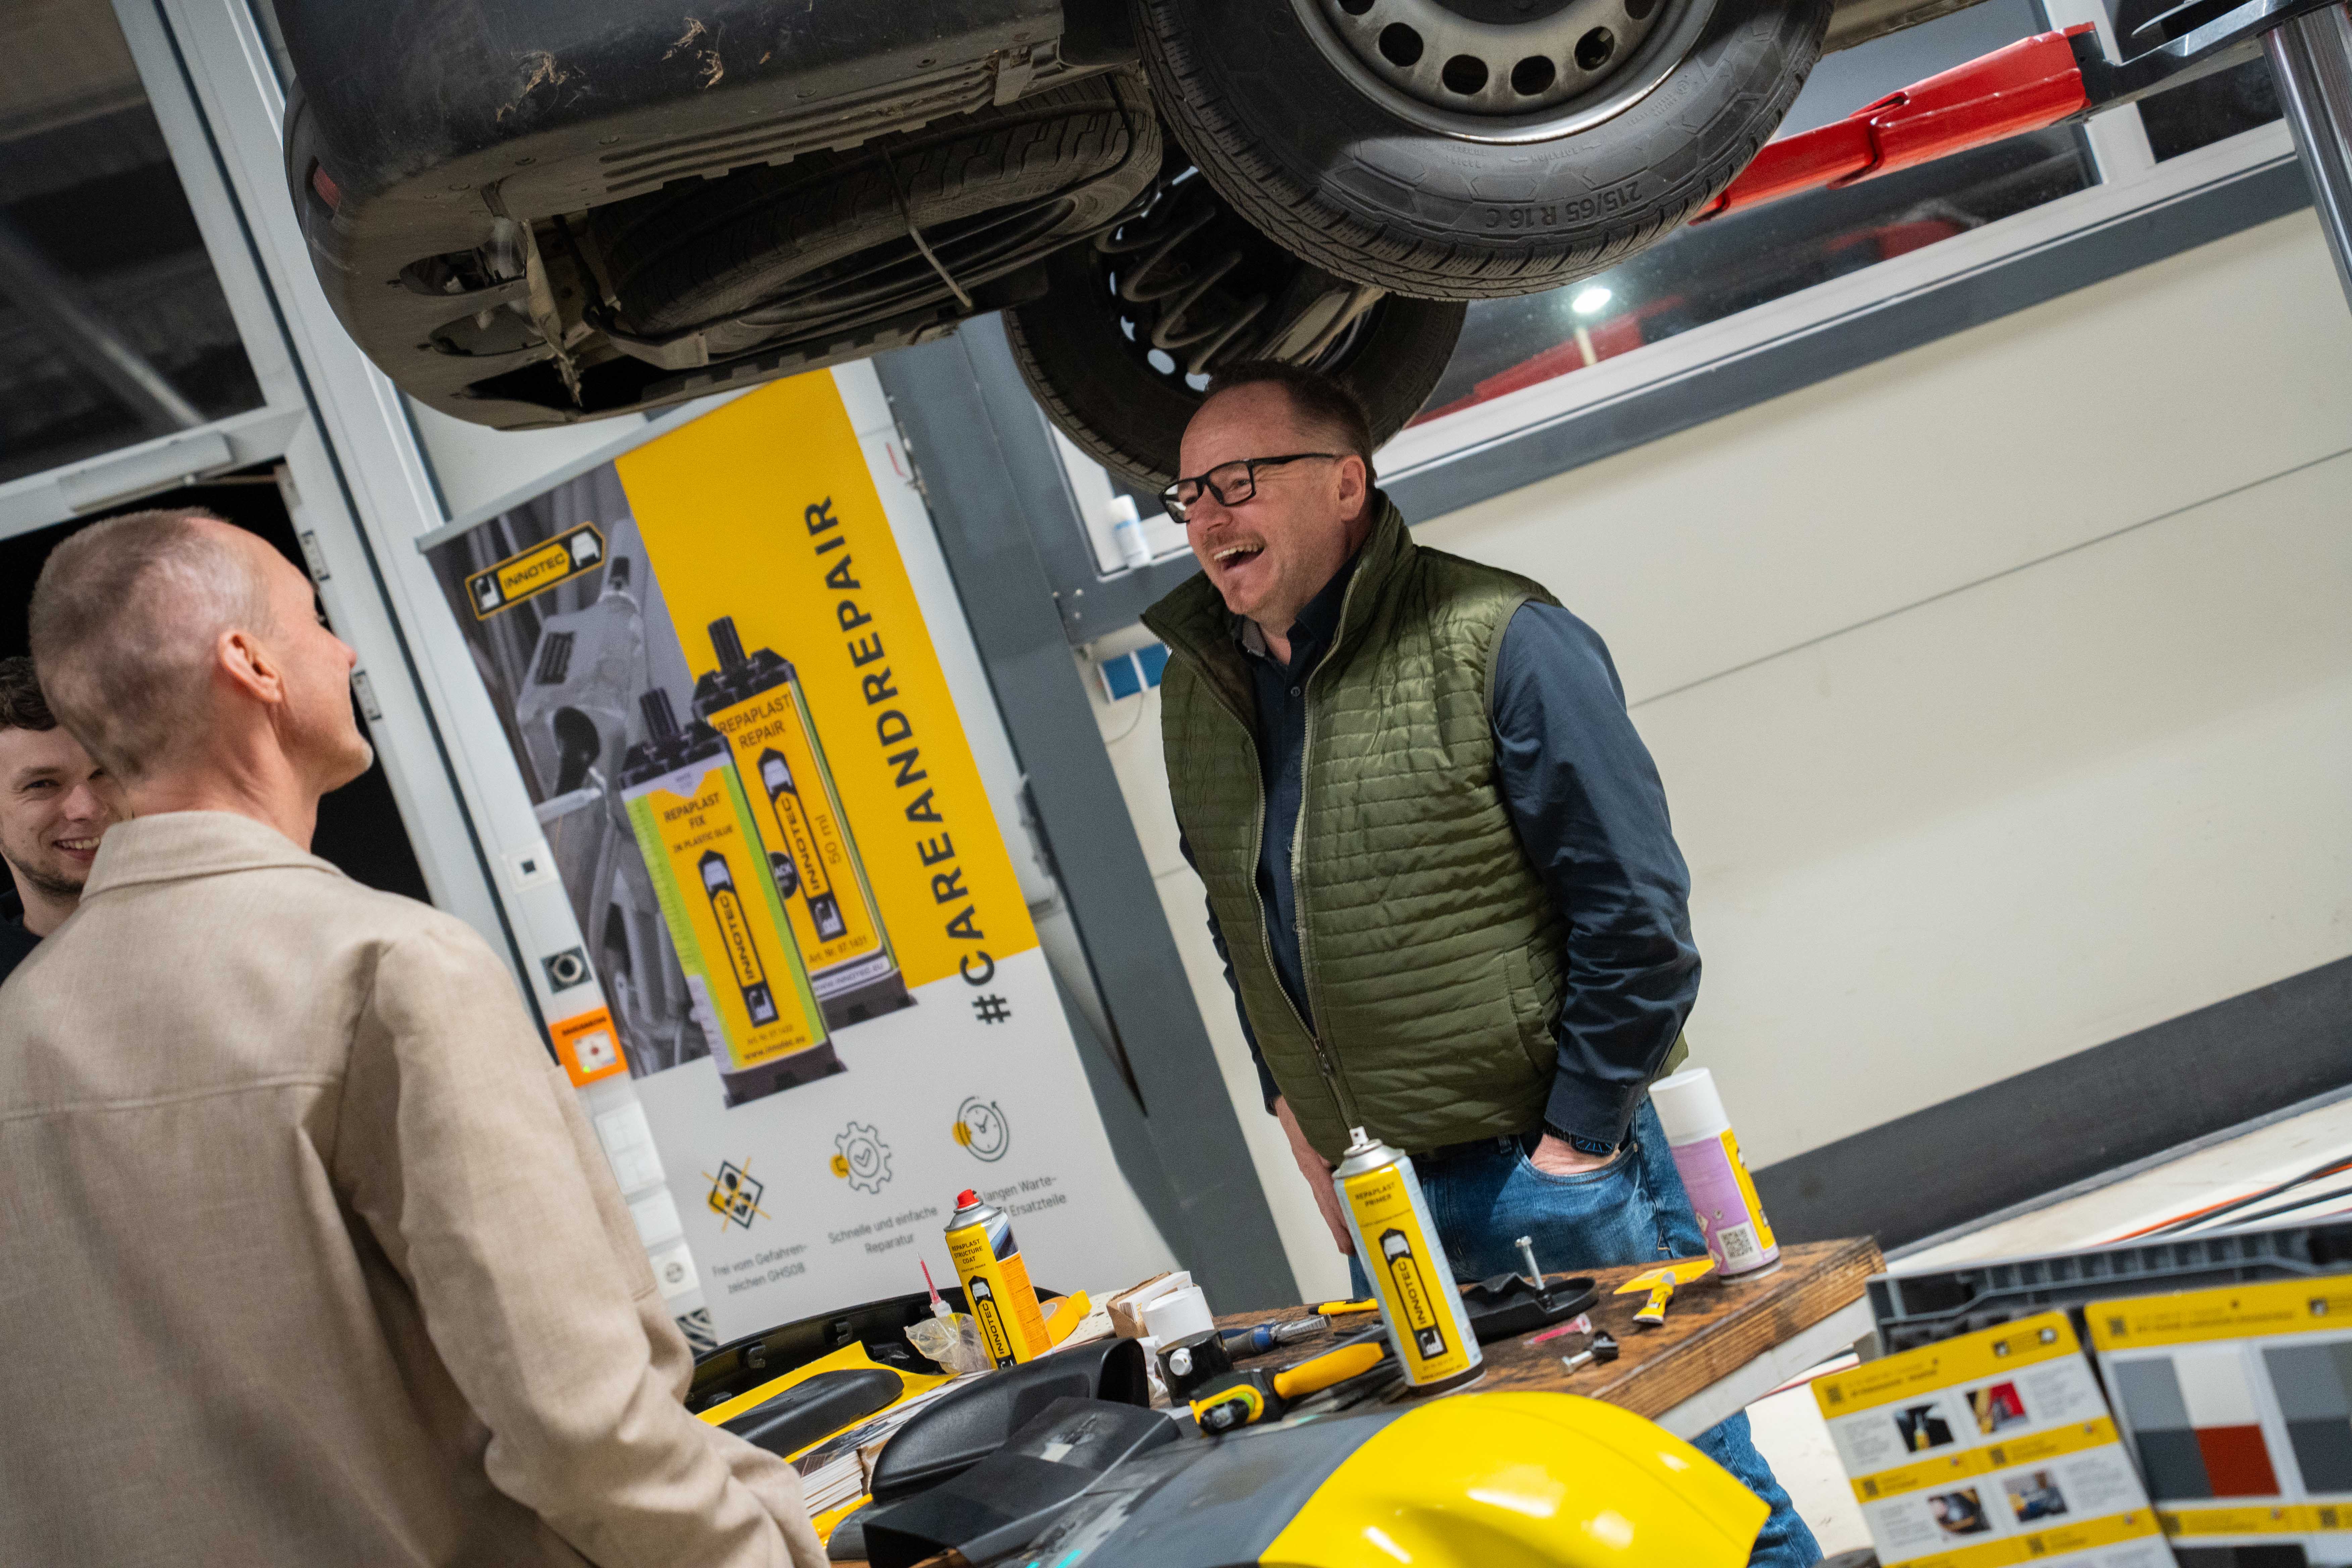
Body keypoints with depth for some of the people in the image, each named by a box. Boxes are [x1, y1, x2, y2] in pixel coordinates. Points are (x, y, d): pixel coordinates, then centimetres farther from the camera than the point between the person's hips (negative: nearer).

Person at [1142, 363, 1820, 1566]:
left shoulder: (1498, 643, -14)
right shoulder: (1196, 695, 7)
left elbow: (1636, 916, -14)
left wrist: (1575, 1150, -13)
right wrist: (1295, 1111, 14)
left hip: (1551, 1173, -6)